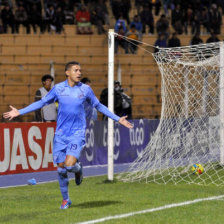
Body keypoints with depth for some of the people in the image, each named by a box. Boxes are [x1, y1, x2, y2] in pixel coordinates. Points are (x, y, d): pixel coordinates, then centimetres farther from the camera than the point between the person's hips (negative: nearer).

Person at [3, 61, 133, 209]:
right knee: (61, 167, 3)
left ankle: (78, 168, 17)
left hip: (77, 133, -2)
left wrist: (118, 119, 11)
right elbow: (42, 103, 11)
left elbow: (99, 106, 13)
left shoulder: (85, 89, 0)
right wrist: (19, 112, 6)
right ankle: (65, 200, 20)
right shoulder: (58, 88, 2)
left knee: (70, 165, -20)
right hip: (61, 134, 2)